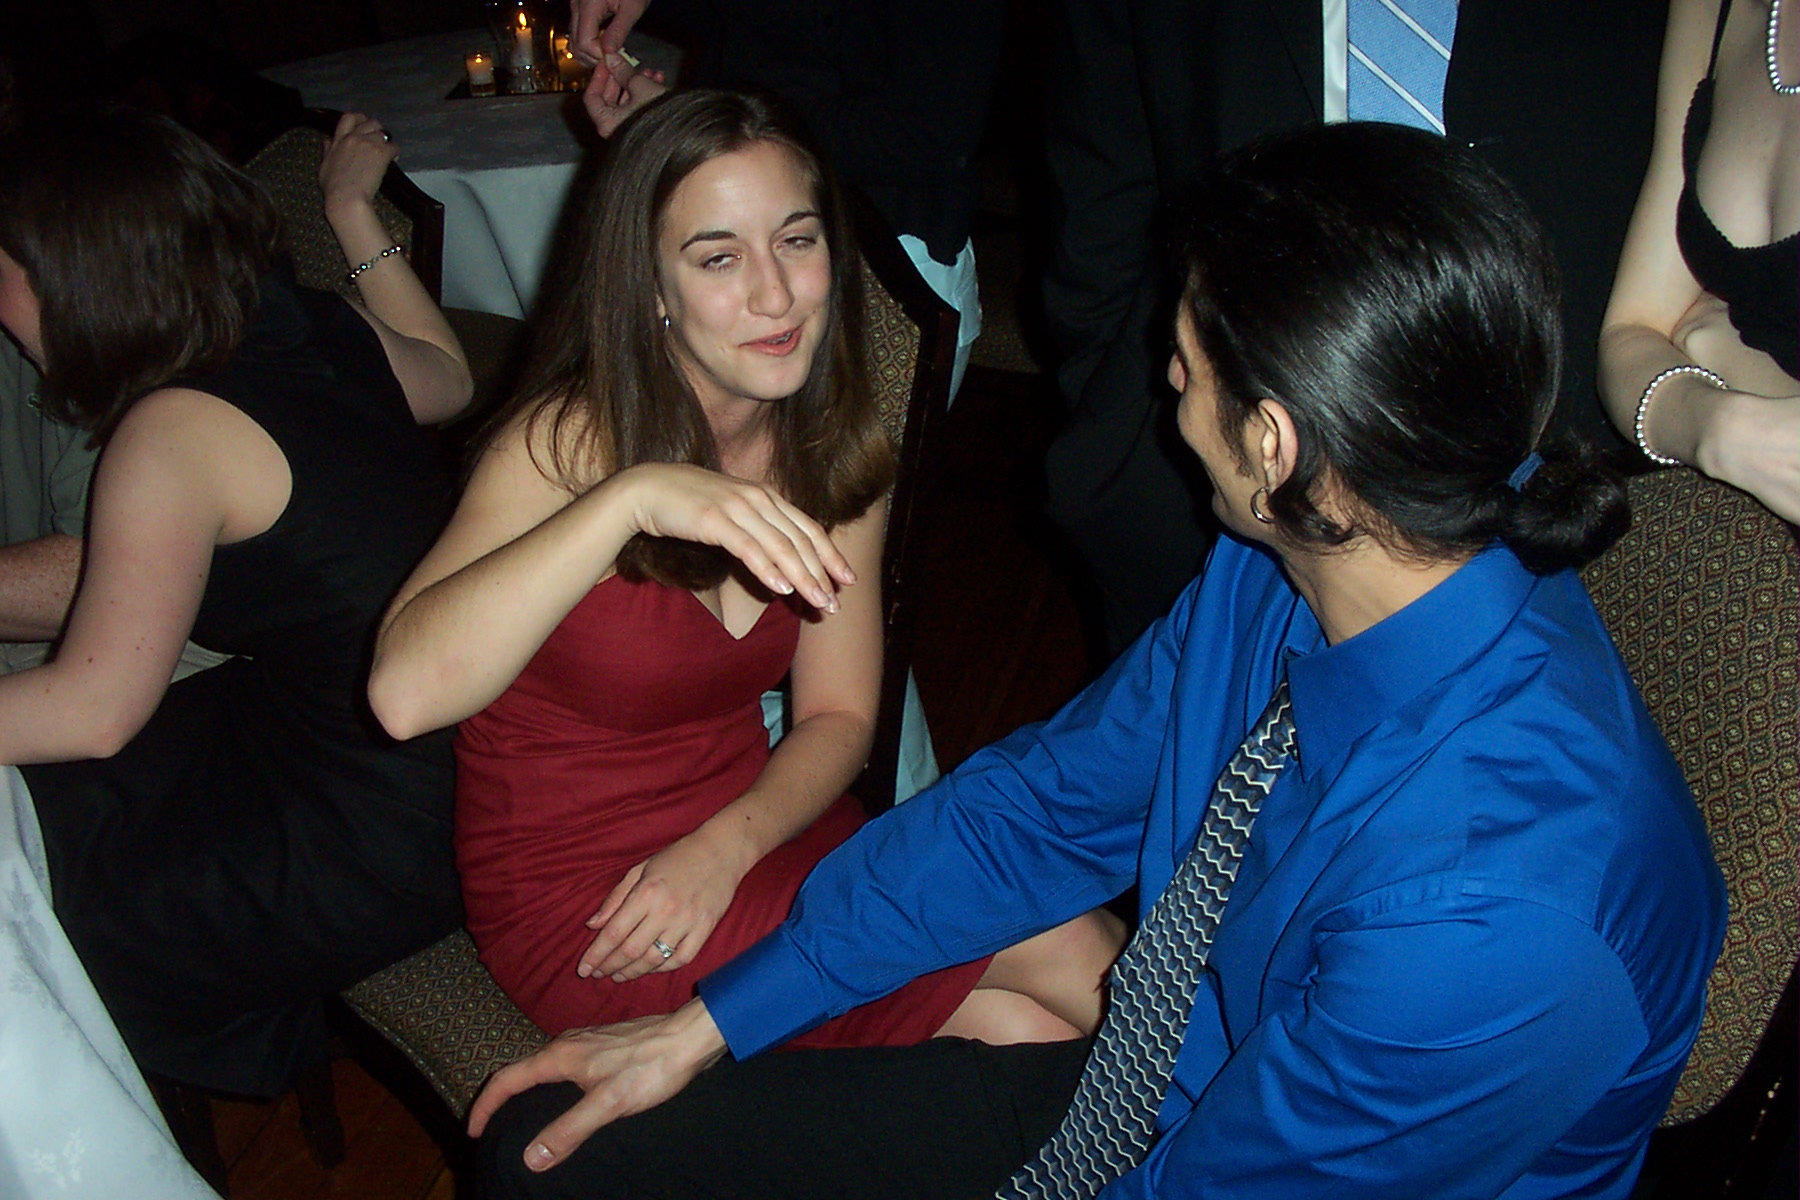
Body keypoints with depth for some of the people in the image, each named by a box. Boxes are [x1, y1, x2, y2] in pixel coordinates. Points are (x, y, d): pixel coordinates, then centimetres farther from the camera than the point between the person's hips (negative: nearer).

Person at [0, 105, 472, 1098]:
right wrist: (357, 215, 31)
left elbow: (90, 712, -19)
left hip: (367, 858, -9)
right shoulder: (326, 336, 1)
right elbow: (449, 379, 25)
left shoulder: (175, 432, -21)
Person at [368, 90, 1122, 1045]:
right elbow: (403, 693, -35)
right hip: (577, 902, -6)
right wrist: (632, 499, -44)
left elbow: (838, 715, 2)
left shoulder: (835, 448, -1)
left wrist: (724, 849, -16)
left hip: (751, 829, 6)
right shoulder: (568, 444, -19)